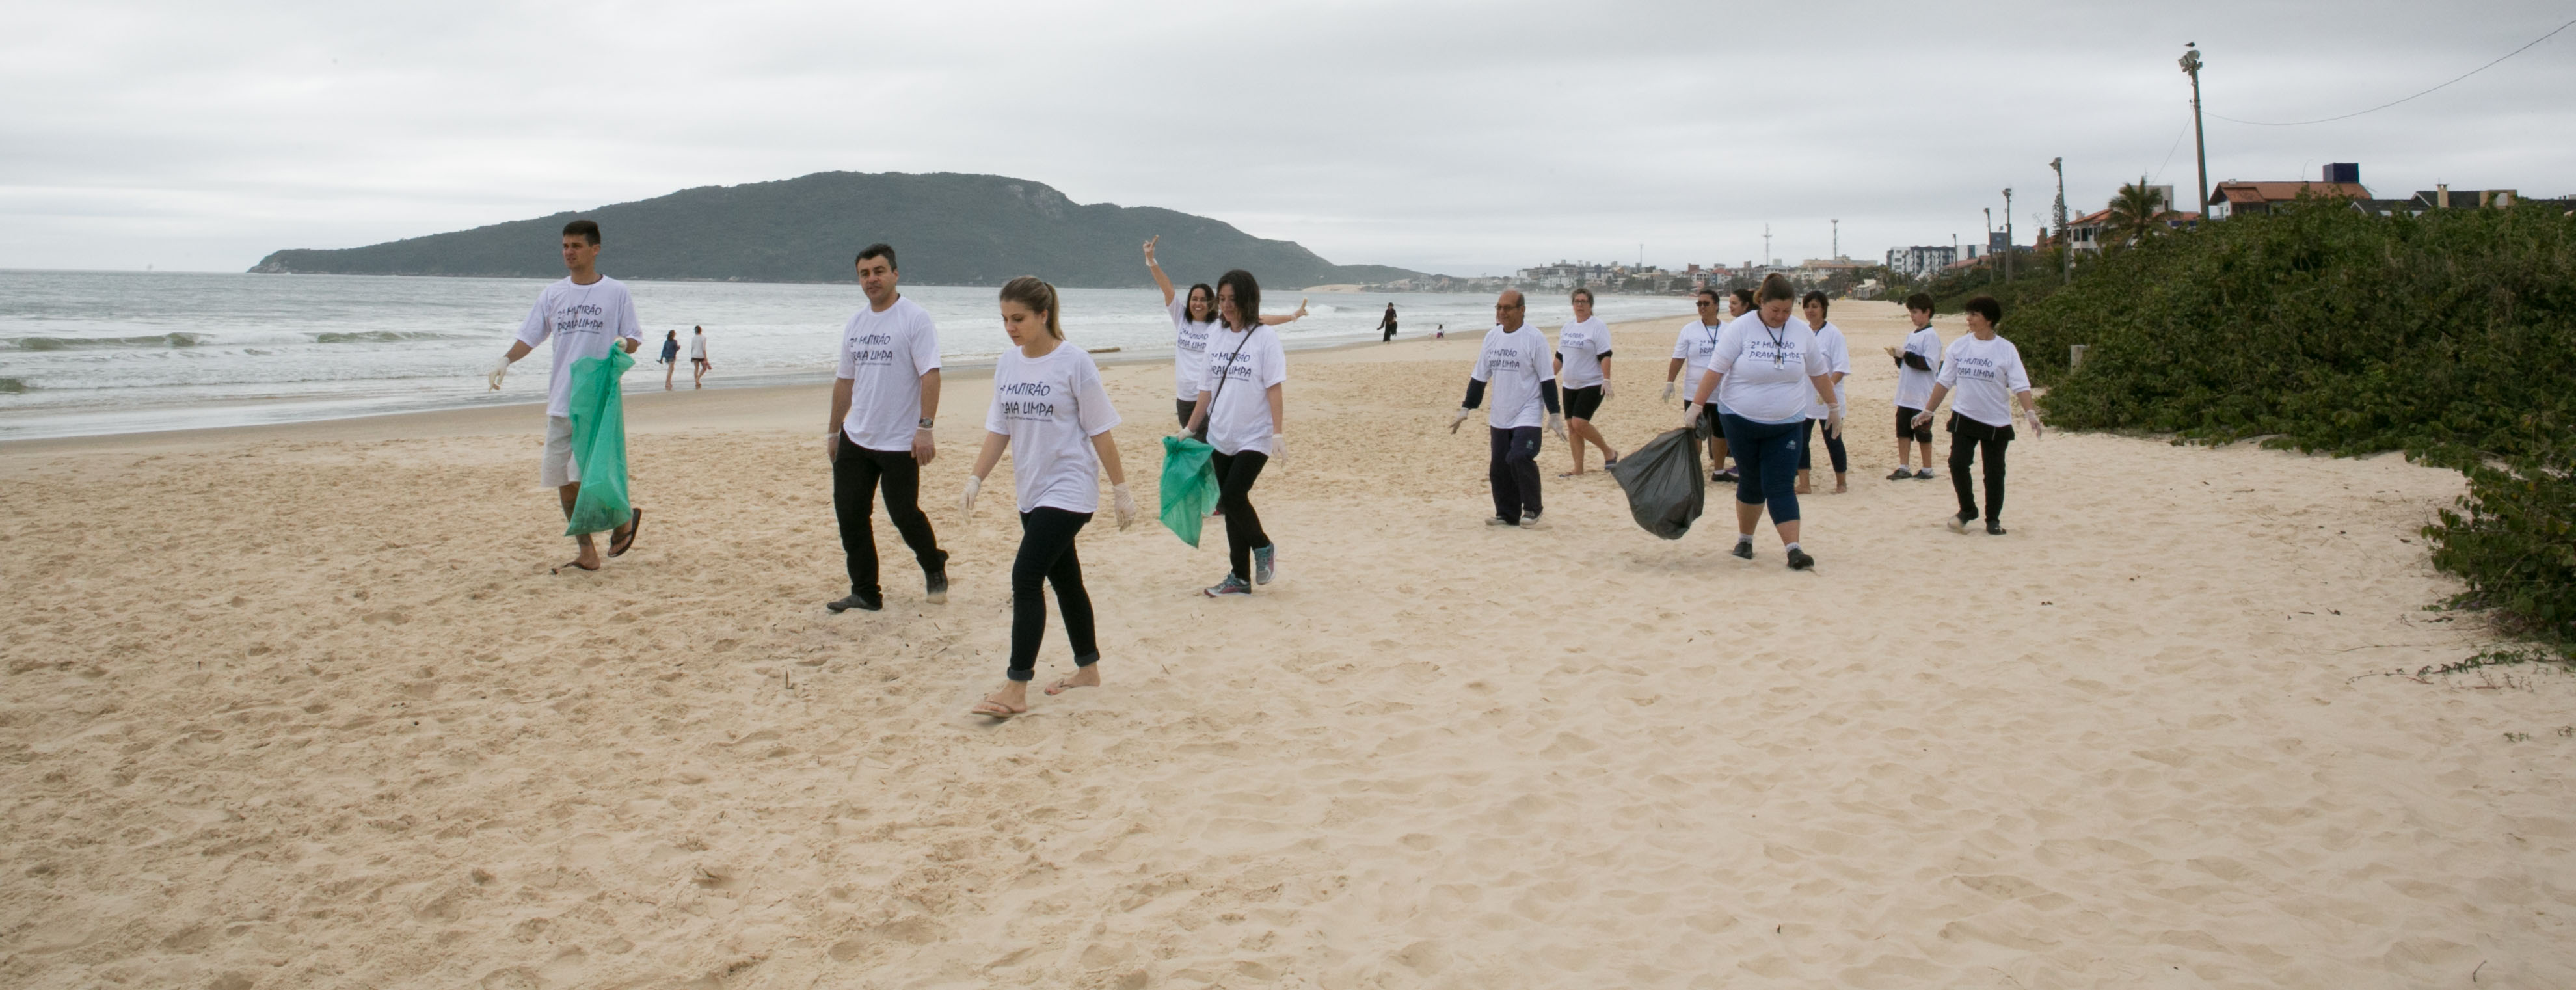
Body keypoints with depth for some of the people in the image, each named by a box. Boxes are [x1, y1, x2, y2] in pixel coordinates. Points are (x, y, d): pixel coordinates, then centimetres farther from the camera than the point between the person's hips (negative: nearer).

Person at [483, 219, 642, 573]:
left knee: (590, 475, -13)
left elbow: (634, 339, 5)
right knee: (563, 479, 4)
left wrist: (623, 344, -17)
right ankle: (587, 554, 12)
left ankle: (624, 519, 16)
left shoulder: (616, 292, 1)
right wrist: (506, 361, -7)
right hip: (560, 403, 5)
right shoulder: (553, 295, 12)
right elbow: (530, 335, 10)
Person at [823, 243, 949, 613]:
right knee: (850, 515, 4)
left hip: (899, 443, -7)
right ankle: (865, 593, 15)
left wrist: (925, 426, -24)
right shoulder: (854, 325, 12)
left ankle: (935, 569, 28)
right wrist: (833, 431, 20)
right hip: (855, 439, 7)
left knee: (904, 513, 0)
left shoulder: (915, 319, -10)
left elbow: (930, 374, -16)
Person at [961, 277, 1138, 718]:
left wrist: (1120, 489, -5)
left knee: (1026, 578, -15)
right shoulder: (1007, 364, 6)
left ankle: (1016, 689, -12)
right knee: (1064, 580, 16)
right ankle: (1088, 669, 30)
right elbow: (998, 428, 11)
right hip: (1031, 493, 7)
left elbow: (1100, 431, -8)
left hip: (1068, 491, -7)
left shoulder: (1074, 363, -12)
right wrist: (975, 479, 2)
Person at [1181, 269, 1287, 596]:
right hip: (1221, 437, 6)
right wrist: (1190, 428, 13)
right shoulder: (1216, 339, 8)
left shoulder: (1264, 338, -8)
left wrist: (1279, 434, -20)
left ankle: (1264, 548, 11)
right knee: (1230, 506, 7)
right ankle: (1240, 578, 15)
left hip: (1254, 437, -6)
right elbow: (1208, 388, 14)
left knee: (1232, 497, -16)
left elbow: (1275, 388, -13)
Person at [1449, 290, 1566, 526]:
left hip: (1527, 415, -6)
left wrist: (1554, 415, -11)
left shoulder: (1534, 338, -10)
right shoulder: (1492, 337, 7)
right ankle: (1507, 514, 20)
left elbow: (1547, 379, -9)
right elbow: (1479, 377, 13)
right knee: (1499, 468, 7)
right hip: (1499, 417, 6)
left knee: (1520, 458, -20)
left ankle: (1532, 508, -2)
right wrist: (1466, 409, 10)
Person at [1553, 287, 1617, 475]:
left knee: (1579, 423, -18)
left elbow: (1605, 356, -16)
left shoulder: (1598, 326, -9)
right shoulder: (1567, 328, 13)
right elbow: (1560, 357, 20)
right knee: (1572, 426, 5)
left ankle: (1609, 452, 1)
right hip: (1570, 386, 7)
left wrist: (1606, 380, -26)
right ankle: (1578, 468, 12)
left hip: (1592, 385, -7)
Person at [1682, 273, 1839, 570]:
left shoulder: (1802, 332, 1)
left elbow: (1818, 373, 13)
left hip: (1785, 425, 1)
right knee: (1751, 483, 9)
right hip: (1741, 421, -1)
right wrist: (1696, 406, -11)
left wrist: (1834, 406, 17)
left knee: (1781, 487, -8)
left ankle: (1794, 549, -13)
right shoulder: (1741, 328, -8)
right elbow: (1716, 369, -8)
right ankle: (1744, 539, 28)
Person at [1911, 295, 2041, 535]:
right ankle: (1967, 510, 11)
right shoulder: (1958, 346, 2)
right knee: (1958, 463, -10)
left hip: (1996, 422, -2)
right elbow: (1944, 382, 9)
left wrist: (2031, 414, -23)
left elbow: (2020, 385, -10)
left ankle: (1993, 519, 18)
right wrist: (1928, 411, 9)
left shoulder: (2006, 350, -6)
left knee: (1994, 472, 3)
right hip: (1964, 416, 2)